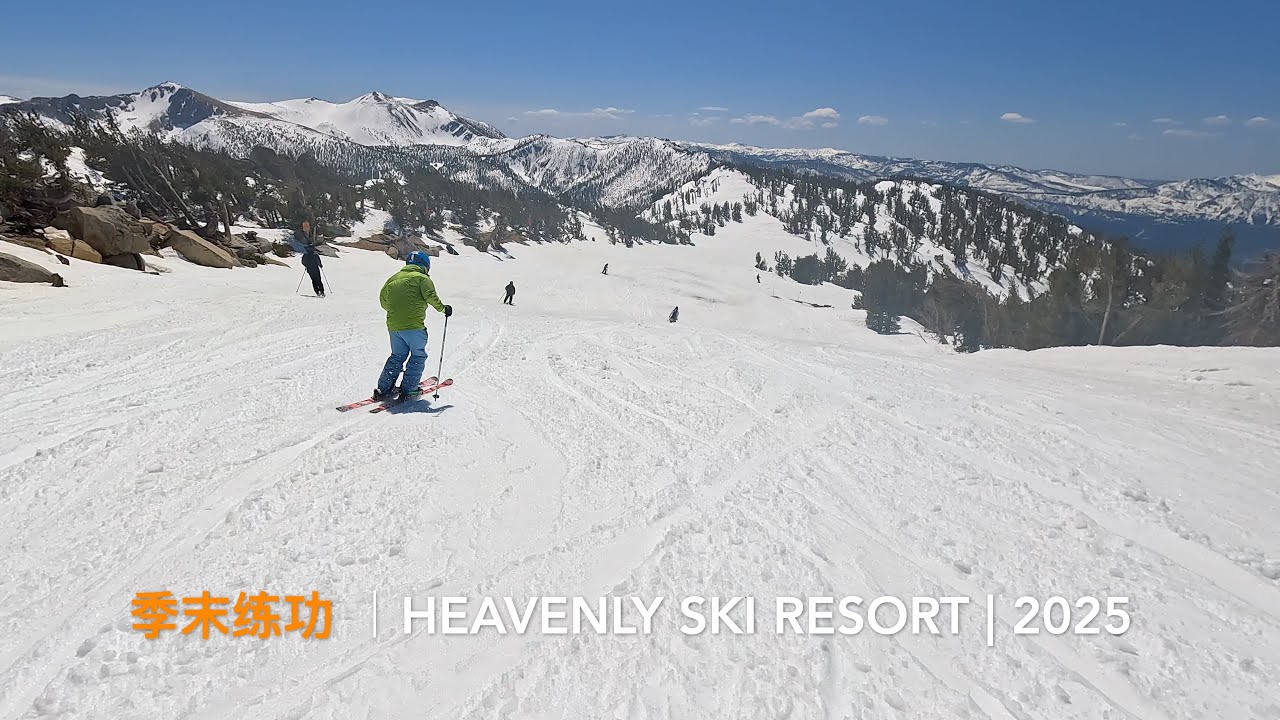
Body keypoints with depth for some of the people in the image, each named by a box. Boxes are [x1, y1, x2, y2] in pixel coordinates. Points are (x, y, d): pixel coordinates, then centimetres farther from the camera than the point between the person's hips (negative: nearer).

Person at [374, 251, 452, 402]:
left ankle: (384, 389, 16)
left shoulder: (393, 279, 17)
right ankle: (409, 391, 1)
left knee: (397, 356, 19)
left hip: (393, 326, 6)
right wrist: (442, 308, -2)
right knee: (418, 356, 7)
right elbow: (430, 296, -15)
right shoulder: (422, 278, -1)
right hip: (413, 325, -6)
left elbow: (383, 300, 19)